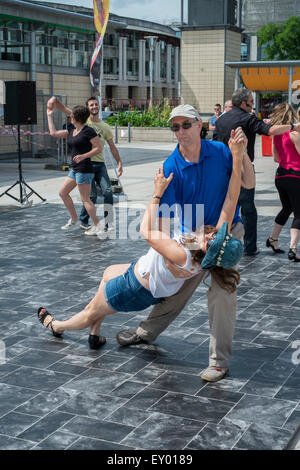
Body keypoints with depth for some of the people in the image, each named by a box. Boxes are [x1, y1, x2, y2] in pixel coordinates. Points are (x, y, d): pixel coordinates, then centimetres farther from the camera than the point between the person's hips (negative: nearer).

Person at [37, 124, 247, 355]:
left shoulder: (183, 258, -44)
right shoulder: (218, 242, -26)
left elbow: (147, 231, -33)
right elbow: (232, 199, -29)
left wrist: (158, 193, -28)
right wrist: (237, 157, -35)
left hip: (135, 290, -8)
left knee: (92, 312, 19)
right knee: (109, 272, 32)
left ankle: (56, 326, 48)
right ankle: (95, 335, 41)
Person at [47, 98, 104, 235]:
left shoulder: (88, 131, -11)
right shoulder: (71, 132, 13)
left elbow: (98, 148, -13)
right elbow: (53, 133, 16)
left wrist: (83, 156, -24)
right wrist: (49, 115, 21)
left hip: (84, 169, -9)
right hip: (74, 169, 9)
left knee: (85, 199, -9)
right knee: (63, 192, 14)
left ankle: (97, 226, -2)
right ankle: (74, 220, 25)